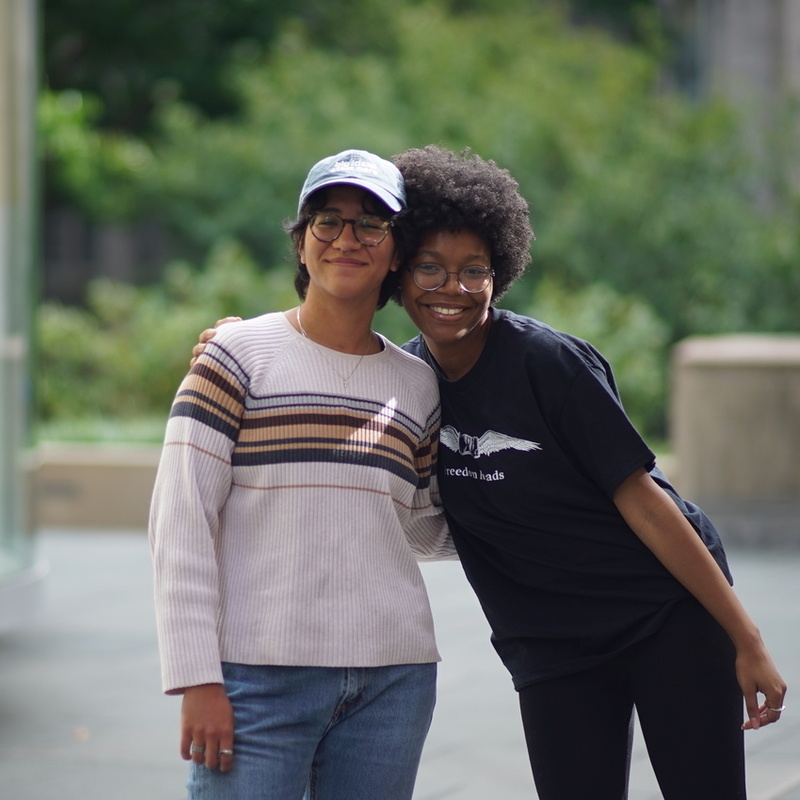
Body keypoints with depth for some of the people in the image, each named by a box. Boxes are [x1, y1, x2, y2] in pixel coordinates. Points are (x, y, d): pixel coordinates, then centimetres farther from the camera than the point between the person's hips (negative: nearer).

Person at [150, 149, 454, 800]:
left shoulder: (417, 385, 12)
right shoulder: (241, 355, -1)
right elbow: (180, 524, -5)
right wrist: (197, 680, -11)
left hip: (392, 679, 4)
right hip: (260, 676, -4)